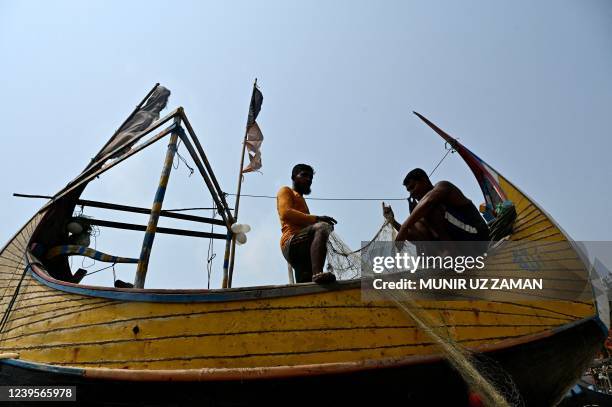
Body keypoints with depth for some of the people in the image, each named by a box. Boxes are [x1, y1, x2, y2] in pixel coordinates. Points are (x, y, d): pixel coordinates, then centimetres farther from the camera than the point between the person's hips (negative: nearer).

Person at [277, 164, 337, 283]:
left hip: (300, 248, 9)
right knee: (322, 227, -33)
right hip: (292, 242, -9)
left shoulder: (301, 201, 40)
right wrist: (317, 218, -15)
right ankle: (317, 273, -52)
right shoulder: (286, 191, 14)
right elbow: (286, 213, -8)